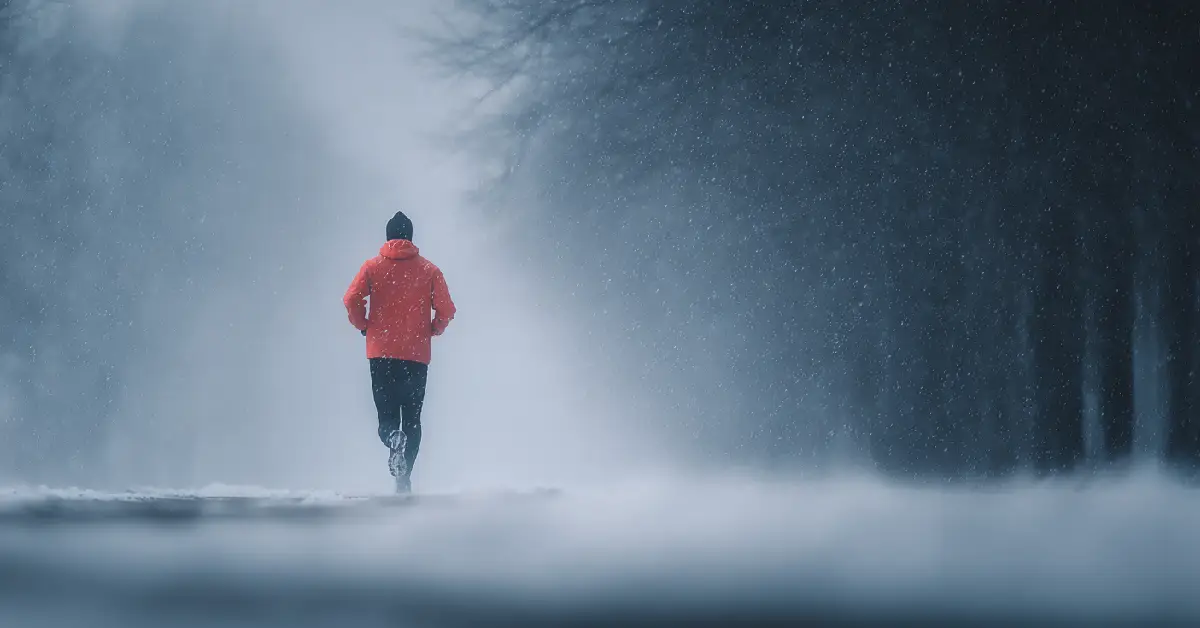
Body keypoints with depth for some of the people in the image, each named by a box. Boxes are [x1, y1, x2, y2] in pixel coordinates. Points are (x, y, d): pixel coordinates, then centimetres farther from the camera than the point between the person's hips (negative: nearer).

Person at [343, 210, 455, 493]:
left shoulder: (373, 266, 2)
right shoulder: (429, 270, 2)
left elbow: (351, 300, -10)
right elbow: (446, 309, -5)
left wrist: (363, 326, 8)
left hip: (381, 353, 0)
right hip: (417, 354, 0)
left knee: (387, 416, 7)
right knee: (412, 419, 9)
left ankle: (393, 439, -28)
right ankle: (404, 478, -3)